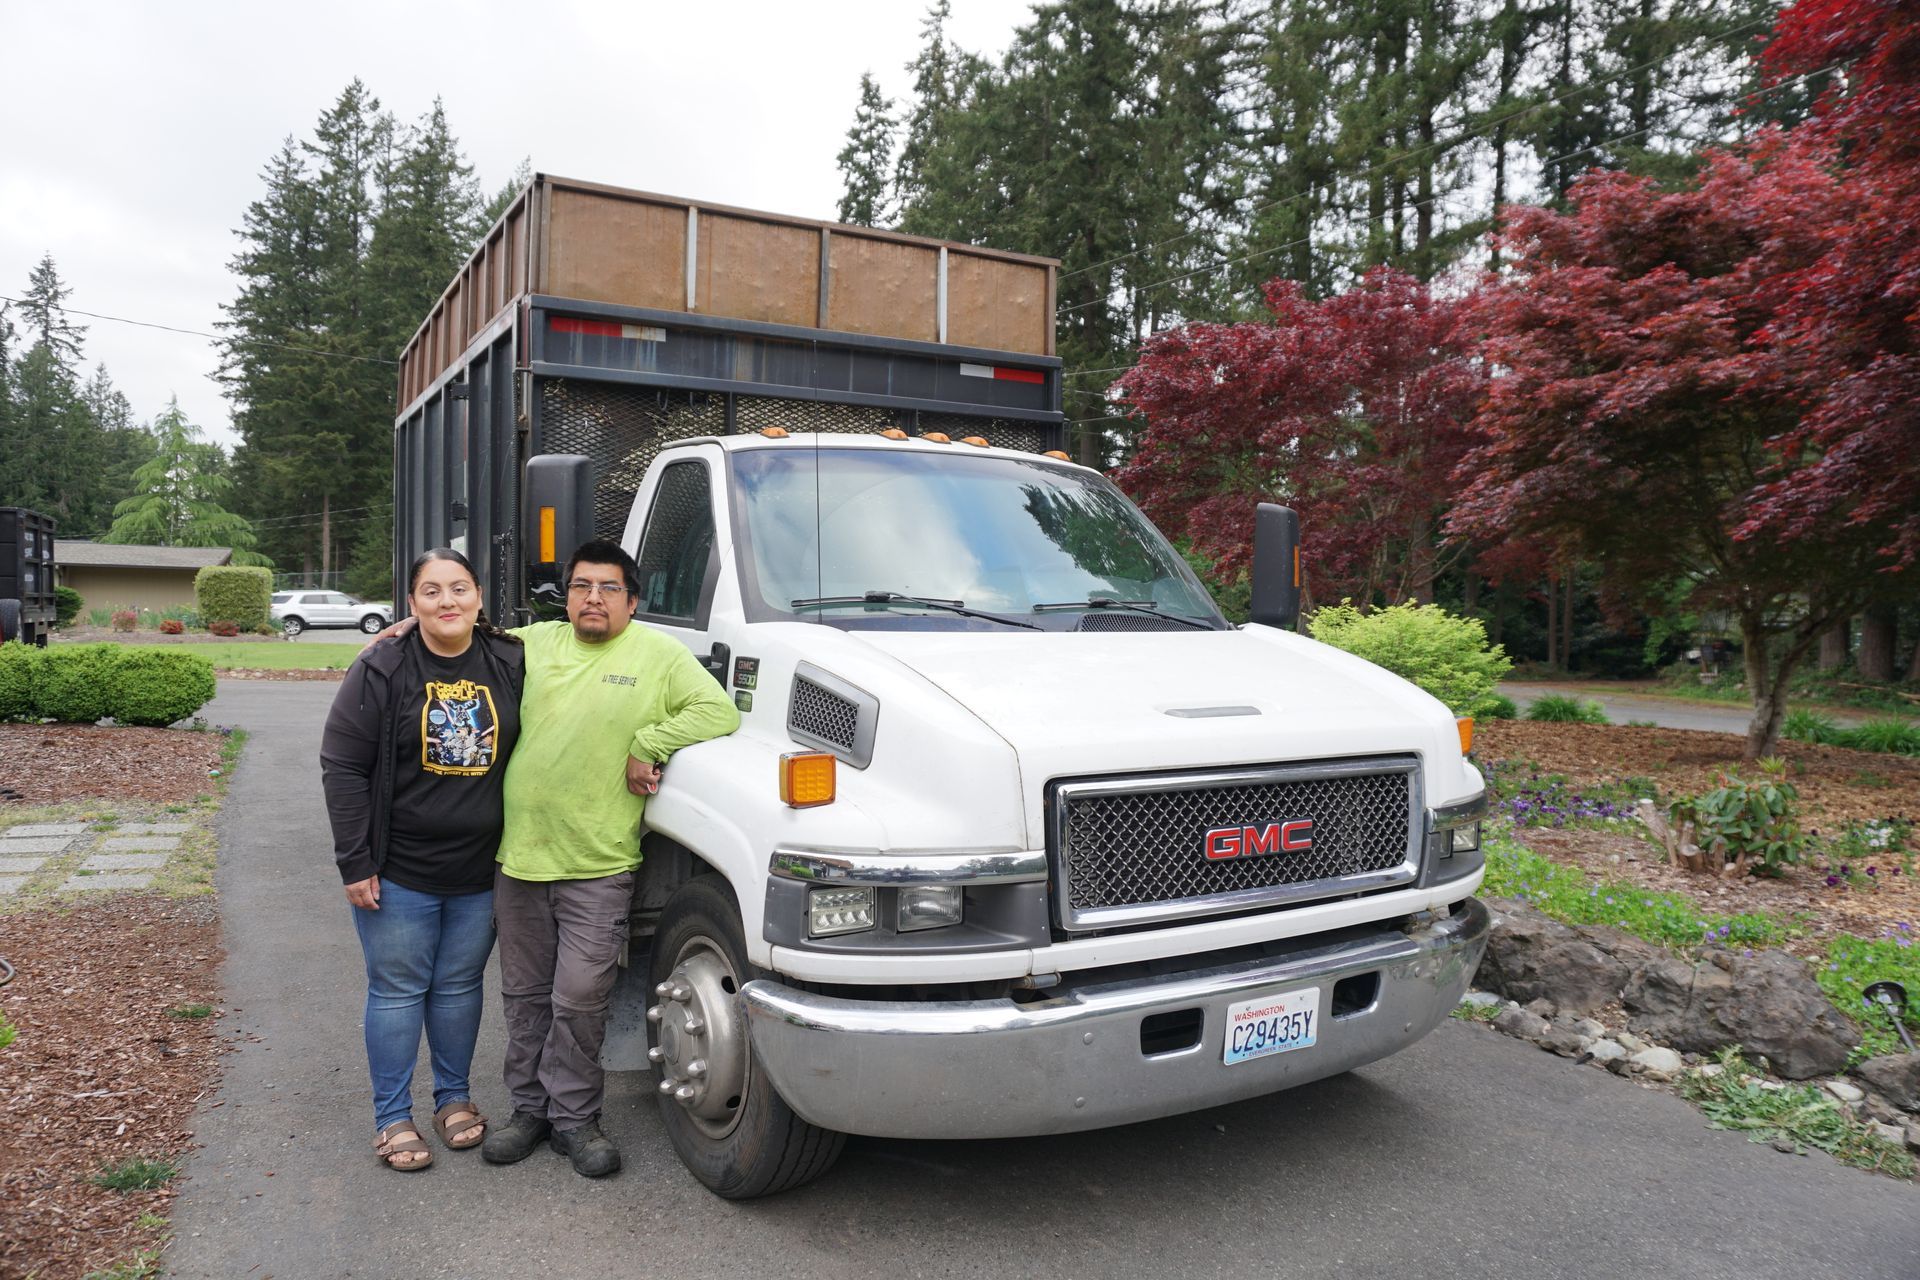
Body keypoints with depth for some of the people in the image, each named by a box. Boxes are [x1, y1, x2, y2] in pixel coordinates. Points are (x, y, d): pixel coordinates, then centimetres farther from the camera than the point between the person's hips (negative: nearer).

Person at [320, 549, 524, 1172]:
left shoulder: (512, 665, 0)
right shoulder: (382, 670, -9)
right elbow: (342, 768, -8)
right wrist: (355, 863, -10)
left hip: (480, 874, 3)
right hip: (398, 873, -3)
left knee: (460, 986, 15)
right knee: (398, 990, 7)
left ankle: (454, 1096, 33)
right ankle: (392, 1117, 22)